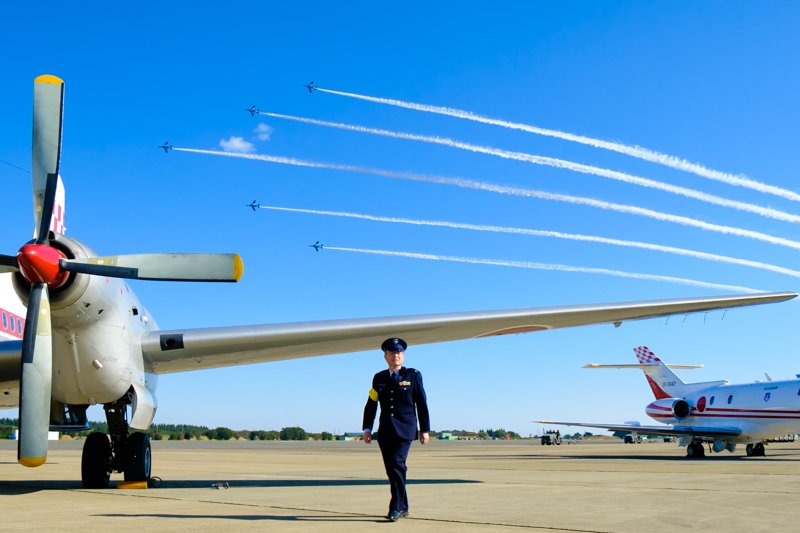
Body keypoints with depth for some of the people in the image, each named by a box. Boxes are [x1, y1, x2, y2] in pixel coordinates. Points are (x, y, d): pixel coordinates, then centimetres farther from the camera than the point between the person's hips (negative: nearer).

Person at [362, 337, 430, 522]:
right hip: (385, 432, 4)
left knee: (397, 465, -17)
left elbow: (422, 404, 3)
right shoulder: (379, 378, 11)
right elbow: (371, 405, 12)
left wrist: (425, 429, 1)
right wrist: (367, 429, 5)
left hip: (405, 430, -4)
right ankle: (403, 507, 18)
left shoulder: (413, 376, 3)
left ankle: (396, 507, -11)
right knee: (392, 469, 6)